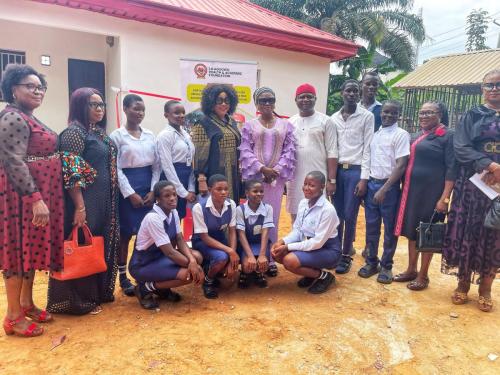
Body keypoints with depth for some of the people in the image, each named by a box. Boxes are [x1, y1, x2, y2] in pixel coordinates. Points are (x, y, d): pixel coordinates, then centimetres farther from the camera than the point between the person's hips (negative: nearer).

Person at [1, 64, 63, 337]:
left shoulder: (29, 119, 17)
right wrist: (36, 198, -27)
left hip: (39, 193, 10)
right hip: (23, 194, -10)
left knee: (32, 247, 15)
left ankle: (27, 303, 28)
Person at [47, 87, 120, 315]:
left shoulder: (101, 133, 14)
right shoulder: (74, 132, -12)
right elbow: (71, 173, -19)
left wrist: (110, 202, 18)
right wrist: (80, 206, -22)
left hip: (103, 201, 9)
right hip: (85, 201, -9)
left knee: (101, 245, 15)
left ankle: (99, 292, 29)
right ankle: (80, 299, 13)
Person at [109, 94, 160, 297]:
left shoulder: (150, 135, 10)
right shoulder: (117, 135, -3)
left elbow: (156, 165, 9)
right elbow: (115, 168, -8)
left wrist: (153, 191, -2)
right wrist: (130, 194, -13)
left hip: (149, 188, 4)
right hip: (127, 189, -4)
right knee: (125, 234, 3)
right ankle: (123, 277, 16)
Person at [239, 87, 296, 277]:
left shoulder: (285, 125, 10)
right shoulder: (249, 125, 6)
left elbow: (290, 151, 3)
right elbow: (245, 151, -2)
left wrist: (276, 170, -10)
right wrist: (262, 168, -14)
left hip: (277, 177, 1)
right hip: (255, 176, -1)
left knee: (273, 218, 4)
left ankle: (271, 259, 14)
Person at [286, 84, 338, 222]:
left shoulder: (325, 121, -2)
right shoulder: (290, 122, 9)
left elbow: (332, 152, -5)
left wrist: (332, 180, -9)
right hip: (294, 178, 4)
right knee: (296, 216, 11)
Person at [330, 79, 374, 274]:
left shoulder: (367, 116, -2)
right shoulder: (334, 118, 9)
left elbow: (368, 148, -6)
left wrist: (364, 178, -11)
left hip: (355, 171, -4)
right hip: (337, 170, 4)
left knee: (349, 216, 0)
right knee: (337, 214, 9)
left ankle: (346, 256, 14)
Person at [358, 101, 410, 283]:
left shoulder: (401, 135, -7)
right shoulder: (375, 133, 10)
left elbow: (401, 166, -13)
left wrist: (384, 189, -17)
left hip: (389, 186, -5)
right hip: (371, 183, 5)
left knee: (390, 228, 6)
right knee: (371, 227, 11)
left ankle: (386, 265, 18)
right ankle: (371, 262, 23)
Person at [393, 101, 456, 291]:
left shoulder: (447, 136, -7)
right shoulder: (415, 137, 13)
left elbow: (452, 169, -11)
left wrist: (445, 198, -17)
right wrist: (404, 188, 12)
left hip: (432, 192, -6)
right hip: (412, 190, 6)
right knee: (412, 230, 12)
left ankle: (423, 275, 16)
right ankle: (411, 270, 25)